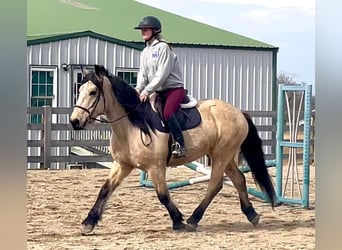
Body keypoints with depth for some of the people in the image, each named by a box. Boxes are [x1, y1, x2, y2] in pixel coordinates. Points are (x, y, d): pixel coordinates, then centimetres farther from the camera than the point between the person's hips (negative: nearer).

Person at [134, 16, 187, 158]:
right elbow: (142, 73, 8)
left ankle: (180, 146, -28)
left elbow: (162, 74, -19)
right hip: (158, 91, 9)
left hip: (174, 88, -9)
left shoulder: (162, 47, -12)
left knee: (167, 113, -31)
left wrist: (147, 91, -22)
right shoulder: (145, 52, 13)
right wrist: (138, 89, -12)